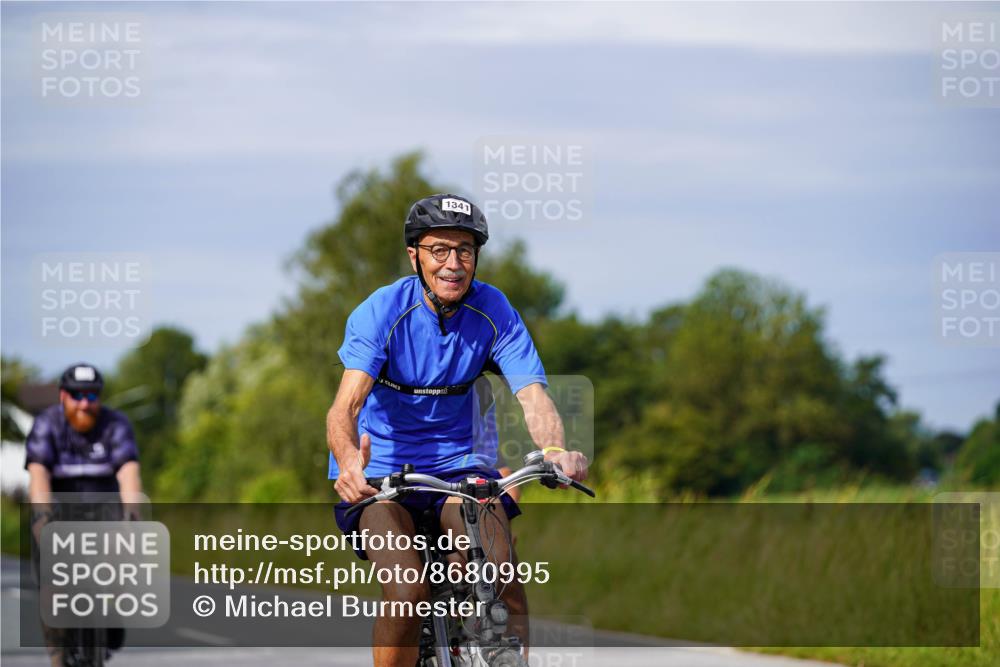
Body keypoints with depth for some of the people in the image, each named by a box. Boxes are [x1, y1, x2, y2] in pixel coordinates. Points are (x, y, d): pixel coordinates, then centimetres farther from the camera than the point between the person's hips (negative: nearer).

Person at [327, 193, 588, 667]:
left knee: (501, 569, -24)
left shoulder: (493, 311, -8)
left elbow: (532, 393, -18)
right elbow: (346, 403, -28)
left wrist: (555, 451, -41)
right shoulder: (382, 311, -16)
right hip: (381, 471, -2)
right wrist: (348, 460, -51)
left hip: (459, 464, 2)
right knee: (407, 590, -25)